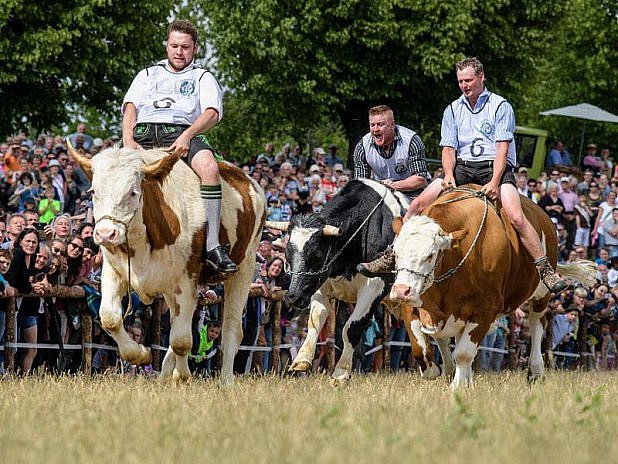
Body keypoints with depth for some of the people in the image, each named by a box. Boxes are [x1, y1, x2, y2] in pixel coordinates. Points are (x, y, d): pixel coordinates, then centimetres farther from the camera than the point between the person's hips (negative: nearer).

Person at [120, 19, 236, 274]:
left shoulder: (202, 78, 24)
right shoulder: (148, 75, 31)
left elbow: (212, 113, 5)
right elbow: (130, 107, 16)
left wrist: (187, 136, -15)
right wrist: (128, 140, -6)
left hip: (182, 131, -3)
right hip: (142, 132, 3)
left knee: (209, 167, -33)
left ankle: (212, 246, -36)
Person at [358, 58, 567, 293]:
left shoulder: (501, 106, 2)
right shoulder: (453, 110, 15)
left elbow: (502, 148, -8)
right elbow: (448, 148, 9)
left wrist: (494, 182, -21)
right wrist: (449, 176, -11)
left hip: (494, 167, -4)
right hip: (462, 168, 4)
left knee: (516, 217, -27)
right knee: (417, 204, -11)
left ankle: (545, 270, -22)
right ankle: (390, 258, -5)